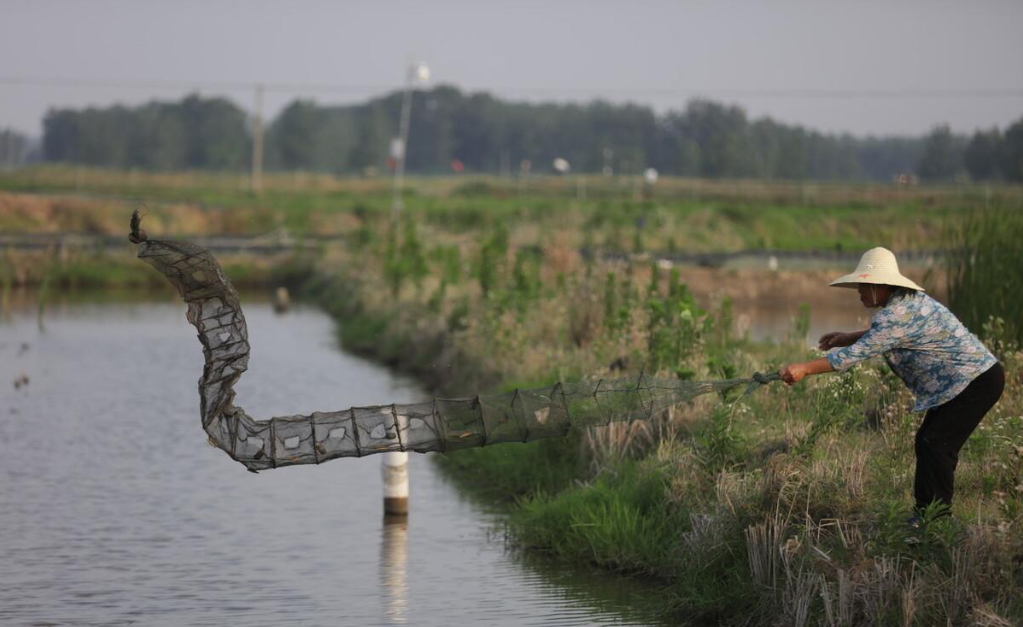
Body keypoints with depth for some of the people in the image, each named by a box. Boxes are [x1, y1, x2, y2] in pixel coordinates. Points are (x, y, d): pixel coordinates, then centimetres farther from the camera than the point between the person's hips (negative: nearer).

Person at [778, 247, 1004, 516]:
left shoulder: (899, 314, -25)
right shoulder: (907, 301, 6)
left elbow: (858, 353, -27)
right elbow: (881, 337, 25)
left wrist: (804, 369, -26)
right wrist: (847, 337, 10)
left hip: (978, 381, -11)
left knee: (936, 445, -12)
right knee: (926, 442, 12)